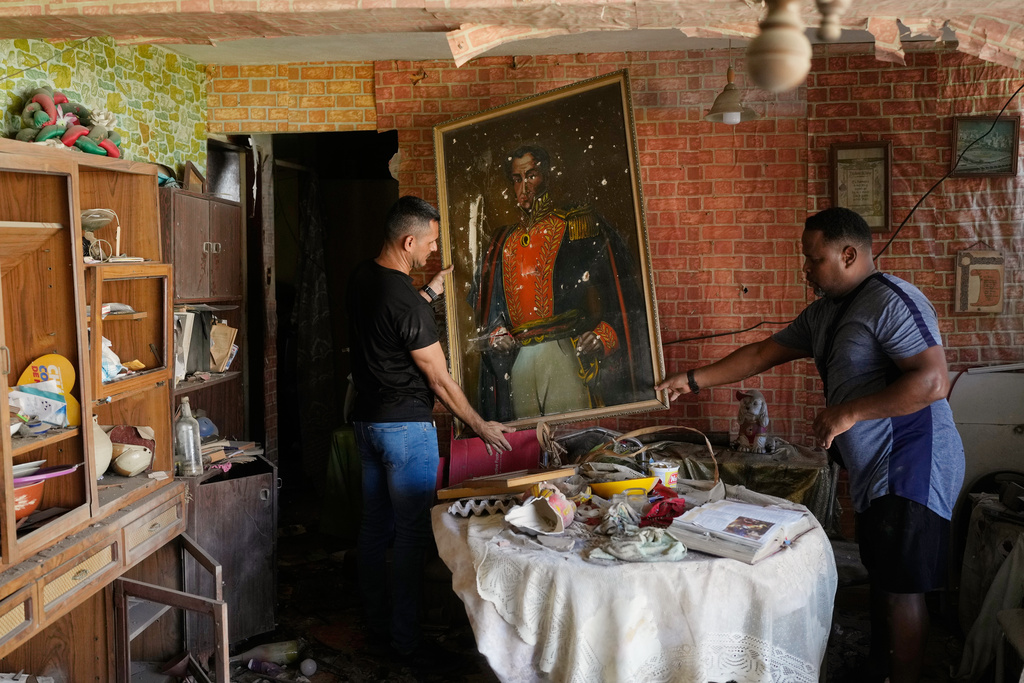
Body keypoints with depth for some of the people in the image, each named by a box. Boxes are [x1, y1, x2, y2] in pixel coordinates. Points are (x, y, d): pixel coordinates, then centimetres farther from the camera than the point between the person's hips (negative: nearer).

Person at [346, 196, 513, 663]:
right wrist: (481, 427, -5)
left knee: (374, 527, 15)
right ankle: (407, 640, 9)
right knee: (412, 534, 1)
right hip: (406, 426, -9)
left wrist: (430, 292, 19)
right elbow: (440, 381, -16)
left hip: (366, 420, 9)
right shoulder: (407, 302, -22)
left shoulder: (361, 278, 4)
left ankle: (377, 626, 27)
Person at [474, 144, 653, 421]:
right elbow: (487, 307, 24)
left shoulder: (579, 225, 7)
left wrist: (603, 336, -13)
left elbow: (620, 291, 0)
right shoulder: (503, 242, 21)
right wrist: (495, 334, 4)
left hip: (566, 354, -4)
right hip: (517, 359, 4)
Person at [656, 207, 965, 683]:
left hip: (911, 469, -9)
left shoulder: (892, 301, -16)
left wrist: (848, 413, -23)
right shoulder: (823, 313, 14)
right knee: (881, 581, 15)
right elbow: (762, 354, 19)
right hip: (873, 473, 9)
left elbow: (934, 380, -25)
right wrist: (694, 380, 17)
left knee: (901, 589, -1)